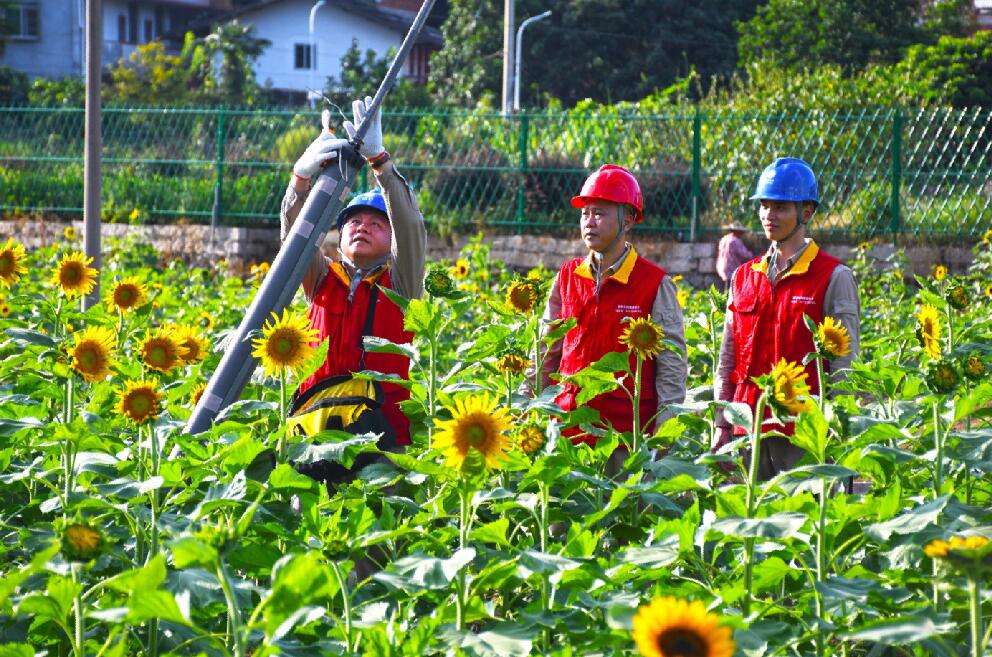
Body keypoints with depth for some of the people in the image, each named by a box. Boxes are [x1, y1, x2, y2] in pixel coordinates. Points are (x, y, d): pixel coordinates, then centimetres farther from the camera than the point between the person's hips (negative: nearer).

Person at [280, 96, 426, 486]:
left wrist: (379, 160, -10)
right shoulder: (324, 281, 20)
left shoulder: (399, 283, 14)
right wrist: (302, 176, -11)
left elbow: (409, 225, 0)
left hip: (381, 422, -2)